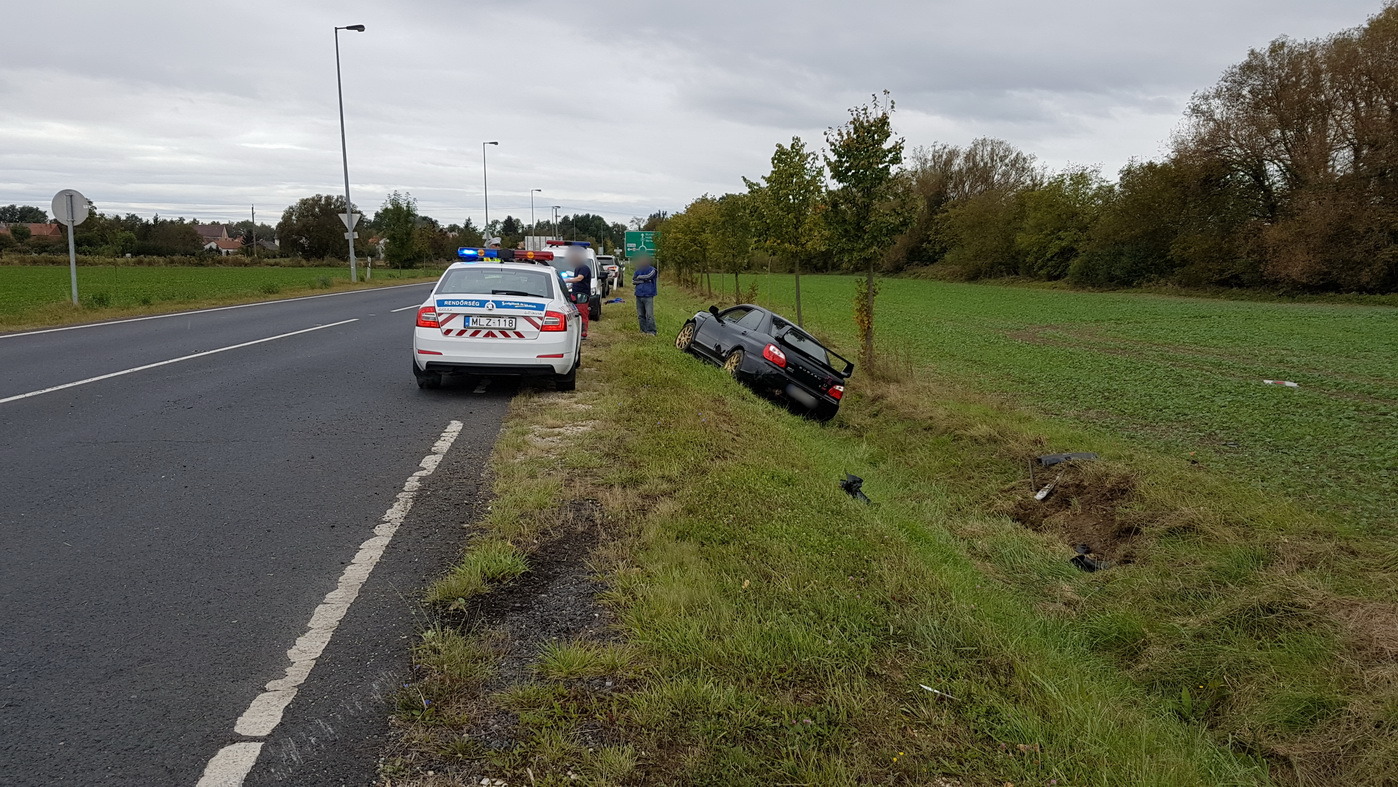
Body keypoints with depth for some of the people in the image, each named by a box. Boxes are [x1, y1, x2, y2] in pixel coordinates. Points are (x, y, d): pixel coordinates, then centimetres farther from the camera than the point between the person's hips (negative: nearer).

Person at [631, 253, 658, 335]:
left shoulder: (652, 270, 0)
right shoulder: (638, 270, 14)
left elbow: (648, 276, -17)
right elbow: (633, 281, 6)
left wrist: (639, 277, 1)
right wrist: (643, 280, -8)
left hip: (648, 296, -6)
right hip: (639, 295, 6)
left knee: (649, 315, -11)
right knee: (640, 315, 8)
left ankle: (651, 331, -8)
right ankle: (643, 330, 17)